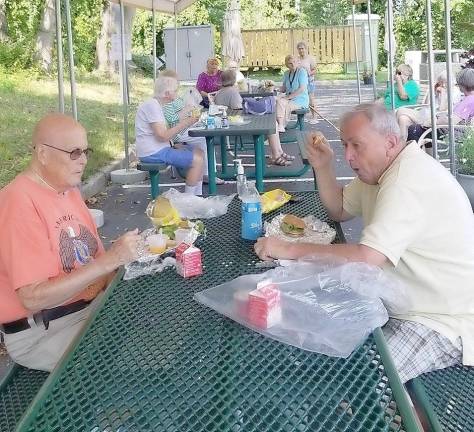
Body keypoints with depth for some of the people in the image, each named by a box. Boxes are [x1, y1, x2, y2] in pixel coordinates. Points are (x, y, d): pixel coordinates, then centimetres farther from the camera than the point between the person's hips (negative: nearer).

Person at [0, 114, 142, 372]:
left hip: (90, 306, 8)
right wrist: (109, 261, -27)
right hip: (40, 333, -8)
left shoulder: (68, 189, 8)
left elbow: (88, 257, 10)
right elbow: (33, 298, -25)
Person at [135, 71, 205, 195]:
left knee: (199, 151, 13)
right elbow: (163, 136, -24)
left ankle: (197, 195, 14)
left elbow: (165, 132, 10)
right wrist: (184, 124, -19)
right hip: (152, 153, -11)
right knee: (197, 160, -15)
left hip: (159, 149, 11)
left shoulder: (156, 104, 14)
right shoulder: (152, 105, -17)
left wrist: (181, 122, 5)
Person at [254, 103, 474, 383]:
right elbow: (340, 210, 19)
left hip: (444, 320, -10)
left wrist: (290, 250, -25)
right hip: (403, 304, 10)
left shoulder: (409, 181, -25)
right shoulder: (379, 168, 7)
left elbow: (367, 258, -32)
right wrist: (323, 167, 2)